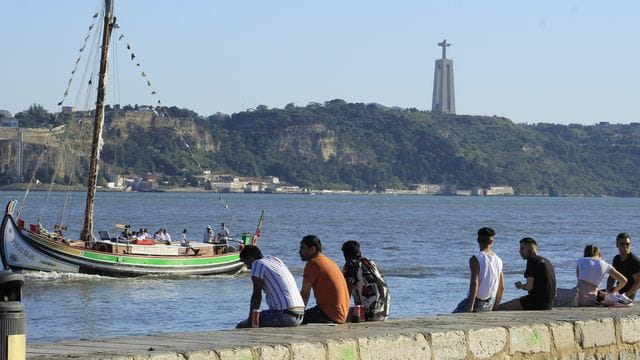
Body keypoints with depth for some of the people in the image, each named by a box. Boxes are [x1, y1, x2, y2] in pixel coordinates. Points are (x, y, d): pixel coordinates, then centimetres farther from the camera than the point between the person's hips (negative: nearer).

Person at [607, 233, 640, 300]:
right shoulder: (616, 259, 9)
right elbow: (612, 277, 16)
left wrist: (625, 295, -23)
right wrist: (609, 288, -4)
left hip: (628, 295, -8)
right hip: (617, 291, 8)